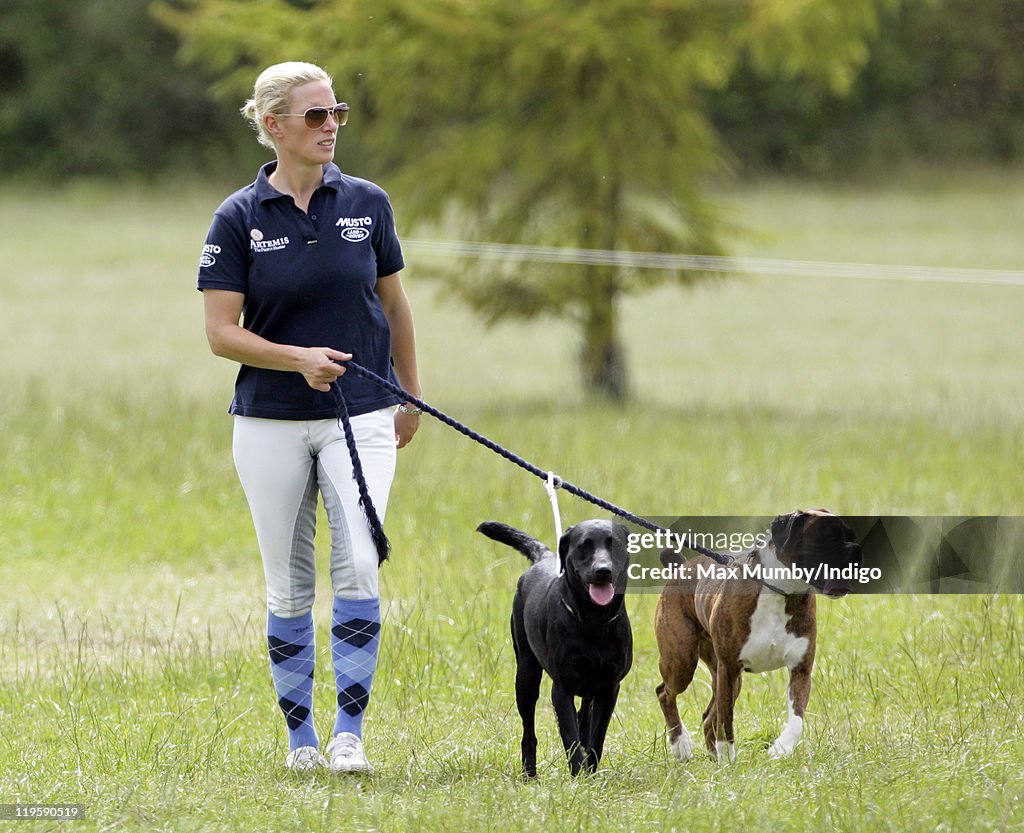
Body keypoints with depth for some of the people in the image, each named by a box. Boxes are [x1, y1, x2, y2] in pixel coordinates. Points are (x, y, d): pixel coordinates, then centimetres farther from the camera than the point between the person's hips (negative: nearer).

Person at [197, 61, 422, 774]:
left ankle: (349, 734, -10)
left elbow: (394, 304, 14)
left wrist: (412, 396, 19)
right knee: (289, 584, 6)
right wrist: (299, 358, -20)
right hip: (270, 423, -1)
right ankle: (301, 736, 18)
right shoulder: (240, 218, -4)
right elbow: (222, 332, -6)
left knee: (359, 566, -15)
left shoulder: (367, 203, 2)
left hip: (360, 417, 1)